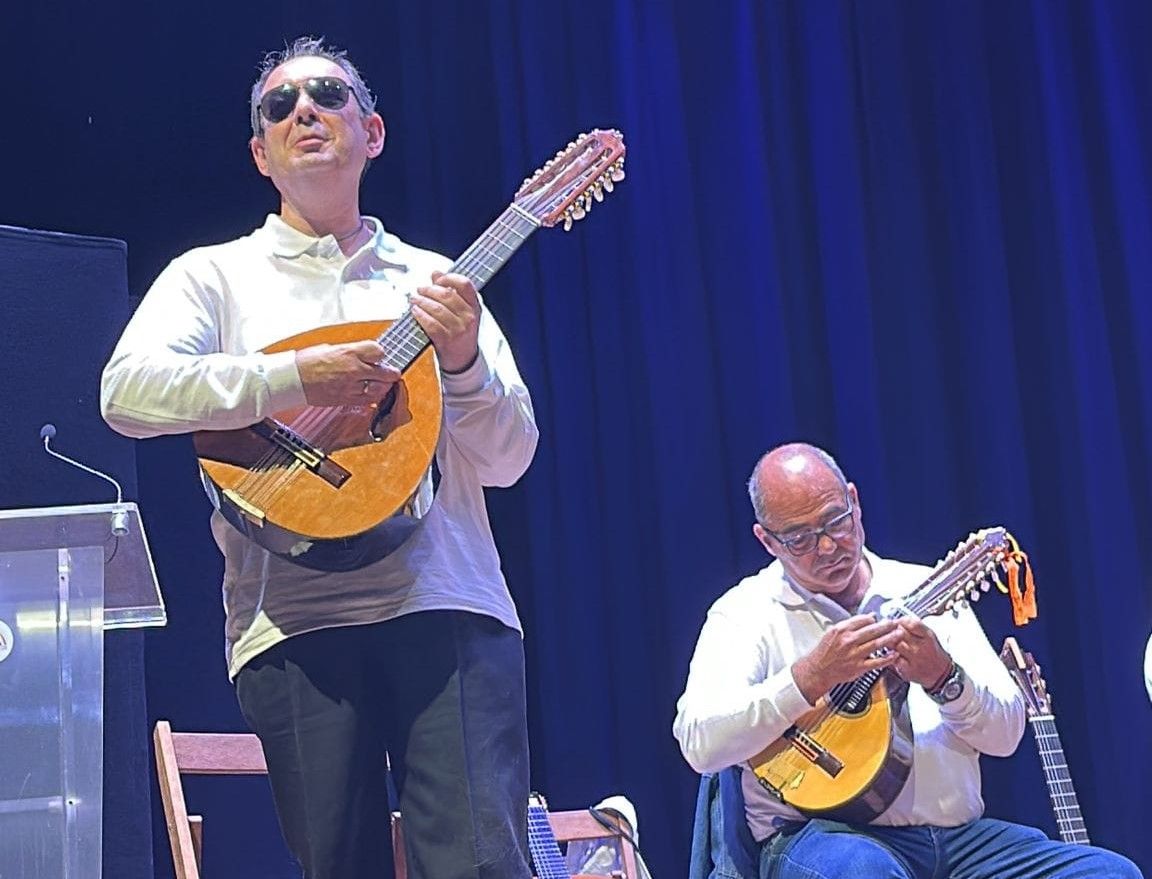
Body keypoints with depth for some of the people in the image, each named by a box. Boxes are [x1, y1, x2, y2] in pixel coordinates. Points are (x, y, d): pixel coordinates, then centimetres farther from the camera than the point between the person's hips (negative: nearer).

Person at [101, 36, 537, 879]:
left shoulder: (435, 279, 18)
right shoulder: (215, 275, 13)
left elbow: (508, 459, 13)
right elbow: (128, 391, -6)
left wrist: (462, 361, -7)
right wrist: (297, 377, -14)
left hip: (450, 605, 1)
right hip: (296, 618, 0)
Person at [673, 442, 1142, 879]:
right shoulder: (746, 612, 4)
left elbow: (1006, 734, 10)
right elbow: (700, 745, -12)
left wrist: (944, 679, -11)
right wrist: (810, 677, -21)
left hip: (957, 834, 4)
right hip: (821, 834, -4)